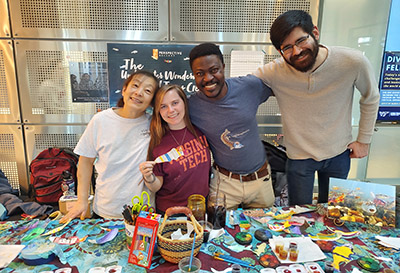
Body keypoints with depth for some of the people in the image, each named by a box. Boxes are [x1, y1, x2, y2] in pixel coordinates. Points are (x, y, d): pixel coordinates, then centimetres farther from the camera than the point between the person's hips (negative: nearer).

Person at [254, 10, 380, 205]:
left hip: (339, 153, 2)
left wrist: (364, 140, 3)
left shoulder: (353, 62, -19)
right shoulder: (274, 72, -22)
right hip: (299, 156, -1)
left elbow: (370, 99, -1)